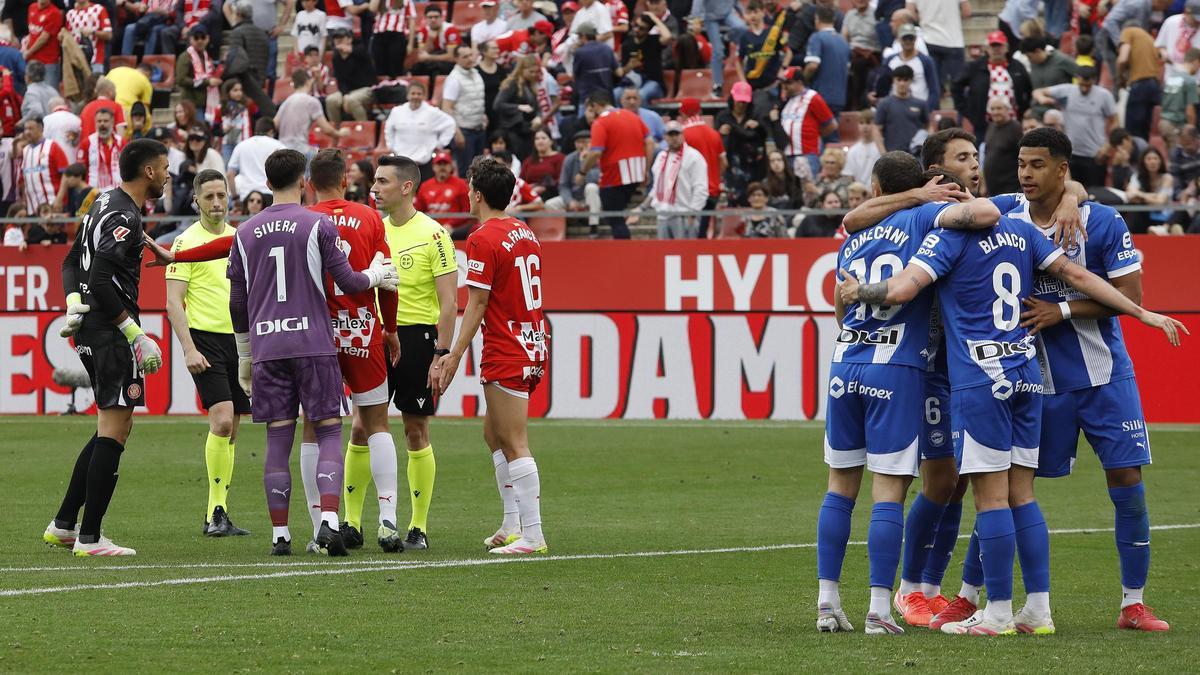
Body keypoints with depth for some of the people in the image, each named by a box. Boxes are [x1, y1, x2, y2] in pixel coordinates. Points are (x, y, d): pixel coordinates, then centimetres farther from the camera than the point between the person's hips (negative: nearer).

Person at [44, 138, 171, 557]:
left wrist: (74, 304, 11)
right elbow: (100, 280, -24)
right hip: (110, 331, -10)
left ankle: (63, 525, 18)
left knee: (112, 426, 17)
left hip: (91, 330, 10)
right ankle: (89, 538, -8)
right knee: (114, 430, -7)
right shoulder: (125, 218, -16)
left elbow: (72, 263, 22)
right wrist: (136, 333, -20)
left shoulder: (103, 204, 16)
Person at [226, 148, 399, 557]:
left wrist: (244, 355, 24)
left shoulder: (246, 233, 9)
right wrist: (375, 275, 21)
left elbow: (237, 302, 14)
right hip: (313, 344, -3)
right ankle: (329, 520, -15)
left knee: (278, 441, 4)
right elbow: (348, 282, -1)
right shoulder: (318, 226, -3)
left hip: (267, 348, 3)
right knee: (329, 434, 2)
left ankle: (280, 535, 3)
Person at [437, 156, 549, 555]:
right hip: (533, 347, 9)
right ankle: (513, 523, 18)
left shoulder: (483, 240, -13)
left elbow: (477, 304, -16)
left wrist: (454, 357, -15)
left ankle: (532, 536, -9)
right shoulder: (526, 235, 12)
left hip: (505, 355, -9)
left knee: (515, 445, -7)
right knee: (494, 433, 19)